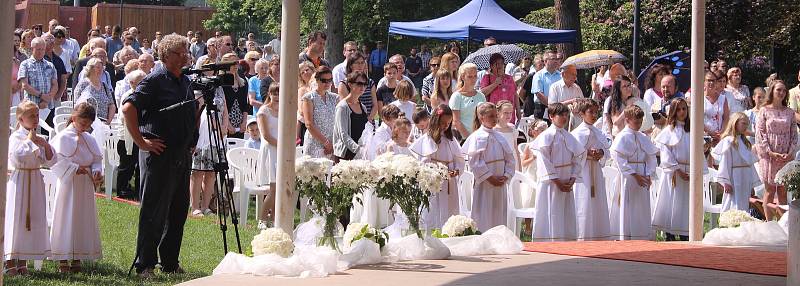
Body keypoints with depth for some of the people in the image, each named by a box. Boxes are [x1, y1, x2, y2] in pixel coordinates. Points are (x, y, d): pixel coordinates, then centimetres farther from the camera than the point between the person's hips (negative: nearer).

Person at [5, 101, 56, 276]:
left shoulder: (38, 138, 10)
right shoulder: (15, 137, -10)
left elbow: (51, 161, 8)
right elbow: (17, 156, -27)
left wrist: (45, 145, -7)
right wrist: (29, 140, -17)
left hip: (35, 182, 7)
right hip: (18, 181, -7)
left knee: (33, 220, 8)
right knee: (15, 219, -5)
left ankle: (23, 261, 17)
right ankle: (10, 263, 2)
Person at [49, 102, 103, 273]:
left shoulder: (89, 139, 10)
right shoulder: (63, 137, -8)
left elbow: (97, 159, 14)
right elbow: (56, 160, -15)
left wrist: (96, 172, -5)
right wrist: (75, 169, -18)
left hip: (86, 185, 6)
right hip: (69, 184, -6)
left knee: (84, 219, 6)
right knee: (67, 219, -3)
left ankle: (77, 258, 13)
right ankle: (63, 260, 2)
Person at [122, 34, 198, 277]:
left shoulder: (186, 81, 14)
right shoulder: (155, 80, -10)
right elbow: (128, 108, -19)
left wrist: (191, 142, 16)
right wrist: (141, 142, -18)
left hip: (182, 154, 8)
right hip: (159, 154, -8)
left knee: (178, 211, 12)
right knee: (154, 212, -5)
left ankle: (170, 263, 22)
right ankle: (144, 266, 1)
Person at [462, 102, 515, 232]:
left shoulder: (499, 137, 12)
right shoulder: (478, 137, -8)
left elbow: (510, 158, 12)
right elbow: (475, 161, -15)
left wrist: (506, 175, -2)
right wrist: (490, 177, -17)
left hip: (500, 184, 7)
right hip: (484, 185, -7)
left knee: (498, 215, 10)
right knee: (484, 218, -5)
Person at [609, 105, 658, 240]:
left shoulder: (643, 137, 12)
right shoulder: (622, 137, -7)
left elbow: (651, 157, 12)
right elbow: (619, 159, -14)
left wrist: (648, 175, -3)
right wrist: (635, 175, -16)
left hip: (643, 178, 6)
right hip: (628, 177, -6)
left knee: (643, 212, 9)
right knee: (627, 211, -4)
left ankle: (643, 239, 15)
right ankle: (625, 240, -1)